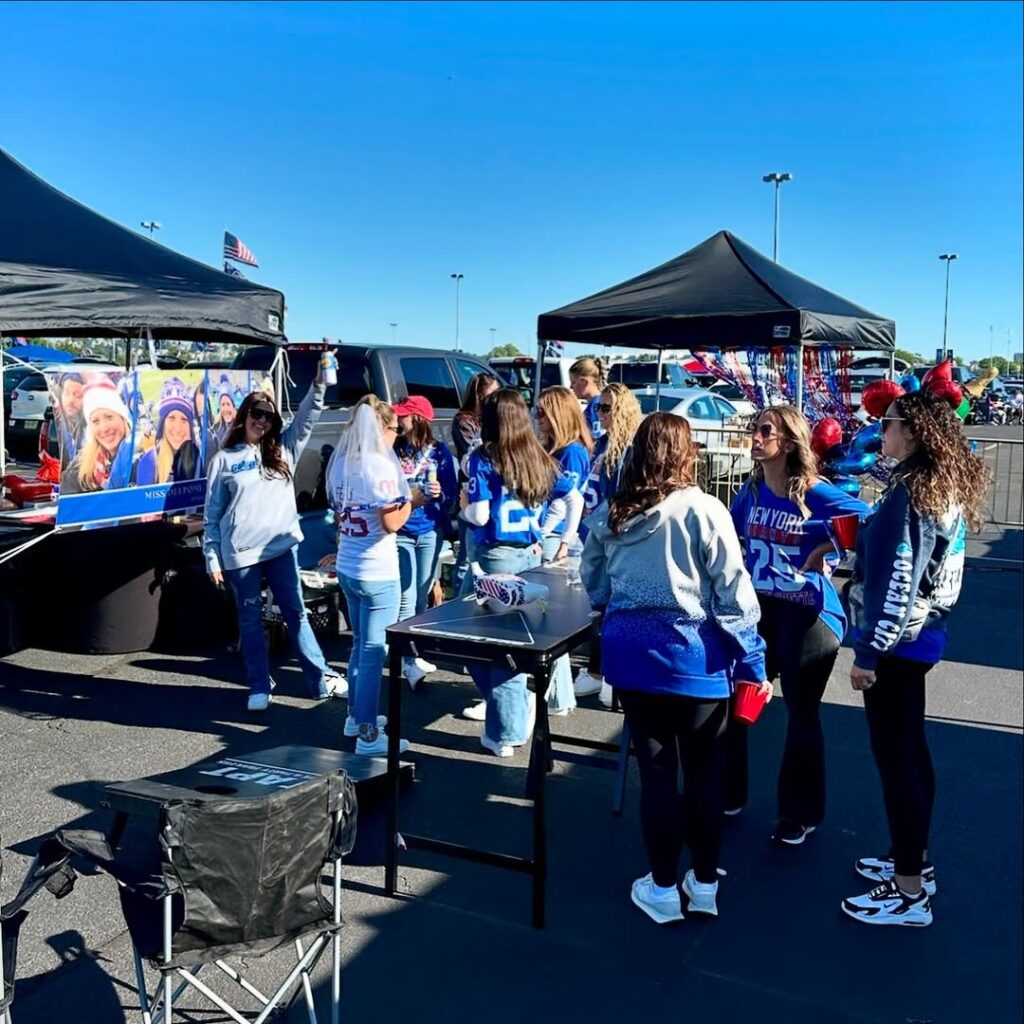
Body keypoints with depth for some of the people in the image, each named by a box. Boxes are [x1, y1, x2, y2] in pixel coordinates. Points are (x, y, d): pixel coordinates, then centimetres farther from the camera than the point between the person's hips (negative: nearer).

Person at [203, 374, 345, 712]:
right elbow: (212, 513, 4)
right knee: (250, 618, 7)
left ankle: (321, 680, 12)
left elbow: (307, 416, -3)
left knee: (295, 613, 7)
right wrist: (212, 558, -1)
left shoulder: (283, 449, 10)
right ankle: (259, 687, 17)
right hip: (240, 552, -2)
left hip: (281, 545, 2)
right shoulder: (224, 459, 4)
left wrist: (319, 382, -19)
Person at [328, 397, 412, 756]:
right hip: (377, 572, -8)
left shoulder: (341, 462, 7)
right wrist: (412, 500, -4)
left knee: (360, 644, 21)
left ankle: (356, 716, 33)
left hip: (347, 567, 8)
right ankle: (368, 735, 6)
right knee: (373, 652, -1)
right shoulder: (380, 465, -17)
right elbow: (391, 523, -19)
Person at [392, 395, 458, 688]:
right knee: (406, 598, -7)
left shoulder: (439, 451, 0)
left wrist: (439, 494, -19)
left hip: (430, 532, 2)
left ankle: (413, 653, 27)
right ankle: (409, 663, -5)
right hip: (401, 533, -2)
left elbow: (451, 492, 1)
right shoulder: (392, 451, -2)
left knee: (422, 596, 12)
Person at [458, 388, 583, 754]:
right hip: (531, 555, 6)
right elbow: (576, 499, 12)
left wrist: (463, 504, 5)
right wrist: (566, 540, 17)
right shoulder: (541, 459, 8)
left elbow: (479, 516, -16)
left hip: (495, 557, -5)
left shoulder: (483, 458, -9)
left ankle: (503, 734, 9)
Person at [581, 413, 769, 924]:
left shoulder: (609, 514, 1)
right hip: (694, 654, -3)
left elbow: (593, 585, 13)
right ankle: (704, 885, 26)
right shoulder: (704, 510, -11)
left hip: (631, 652, 3)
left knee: (655, 770, 11)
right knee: (704, 771, 12)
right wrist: (752, 663, -3)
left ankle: (663, 889, 21)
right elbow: (734, 595, -10)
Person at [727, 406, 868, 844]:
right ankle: (727, 795, 29)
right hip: (757, 608, 6)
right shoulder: (752, 490, 2)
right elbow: (730, 531, 20)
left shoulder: (816, 493, -15)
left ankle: (801, 815, 23)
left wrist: (821, 553, -19)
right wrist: (746, 561, 7)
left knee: (801, 712, 6)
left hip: (808, 614, -6)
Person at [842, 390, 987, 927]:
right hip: (919, 637, 10)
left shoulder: (909, 493, -20)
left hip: (897, 642, -10)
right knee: (910, 751, 19)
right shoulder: (945, 490, 9)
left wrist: (869, 651, -19)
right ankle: (915, 862, 33)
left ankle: (909, 894, 9)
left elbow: (896, 581, -22)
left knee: (895, 758, -2)